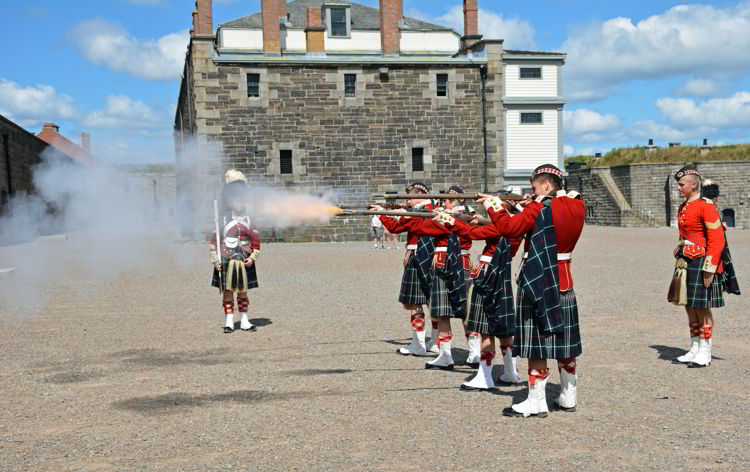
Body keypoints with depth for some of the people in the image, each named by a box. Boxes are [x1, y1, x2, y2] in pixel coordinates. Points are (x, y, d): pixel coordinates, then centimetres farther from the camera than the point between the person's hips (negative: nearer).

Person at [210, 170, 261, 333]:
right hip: (227, 261, -2)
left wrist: (252, 258, -5)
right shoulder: (223, 220, -1)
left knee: (243, 292, 9)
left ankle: (244, 321, 15)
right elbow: (214, 241, -3)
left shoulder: (248, 221, 6)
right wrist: (216, 260, -9)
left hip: (244, 261, 2)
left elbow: (256, 242, 7)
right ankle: (229, 321, 7)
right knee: (228, 292, 2)